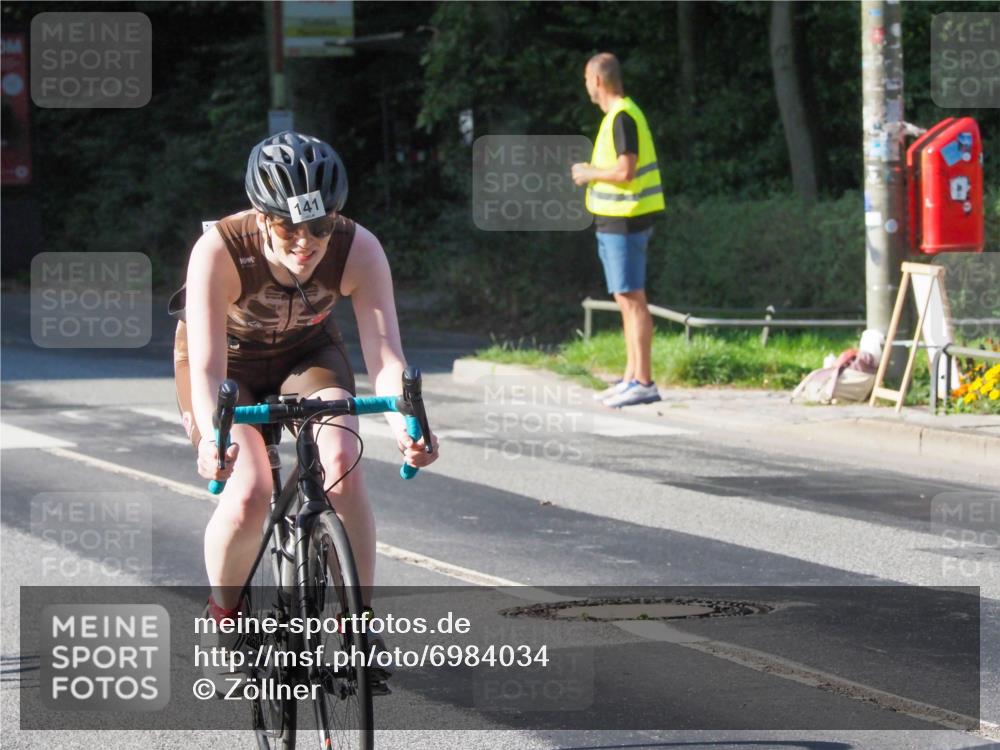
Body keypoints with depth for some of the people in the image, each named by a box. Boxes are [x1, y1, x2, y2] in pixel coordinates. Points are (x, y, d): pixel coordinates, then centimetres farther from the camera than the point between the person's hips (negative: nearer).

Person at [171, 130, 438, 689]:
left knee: (343, 468, -25)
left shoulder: (359, 250, -30)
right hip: (229, 359, -2)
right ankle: (224, 618, 5)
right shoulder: (219, 251, -35)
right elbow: (208, 366, -40)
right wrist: (212, 435, -59)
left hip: (307, 353, 2)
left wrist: (405, 422, -55)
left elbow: (384, 353, -35)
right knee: (249, 496, -24)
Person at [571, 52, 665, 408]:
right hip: (616, 220, 10)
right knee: (626, 300, 12)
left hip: (624, 220, -10)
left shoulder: (623, 117, -16)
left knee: (632, 299, -10)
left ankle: (643, 382, -11)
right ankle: (631, 378, 17)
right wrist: (592, 173, 14)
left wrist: (589, 173, -10)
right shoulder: (620, 114, 15)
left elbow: (625, 170, -24)